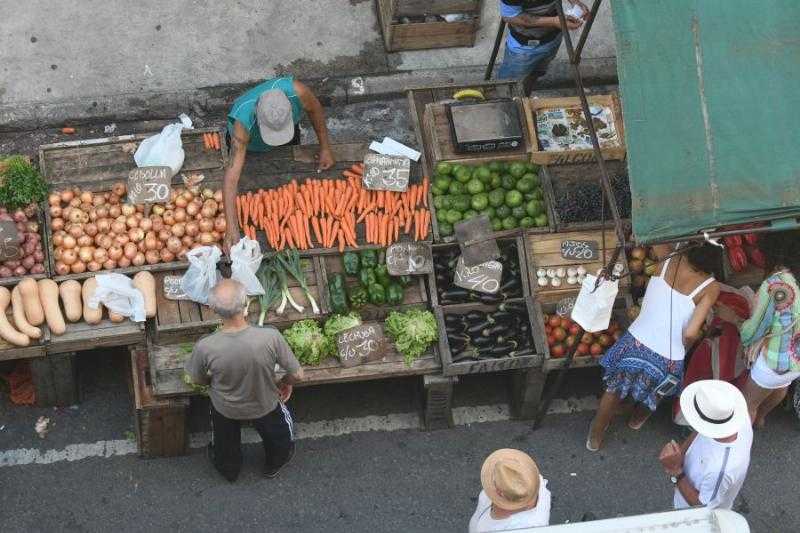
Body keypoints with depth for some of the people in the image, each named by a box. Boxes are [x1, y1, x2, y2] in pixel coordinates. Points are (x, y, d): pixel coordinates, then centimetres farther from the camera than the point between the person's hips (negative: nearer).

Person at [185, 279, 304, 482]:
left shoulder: (205, 347, -35)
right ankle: (274, 464, 62)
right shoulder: (271, 337, -37)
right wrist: (285, 383, 2)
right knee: (279, 439, 36)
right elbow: (297, 374, -22)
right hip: (264, 406, 0)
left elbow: (197, 380, -12)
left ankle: (228, 470, 63)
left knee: (225, 444, 35)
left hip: (225, 409, 1)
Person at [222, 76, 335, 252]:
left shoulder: (296, 91, -46)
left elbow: (315, 109, -20)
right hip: (249, 145, -2)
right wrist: (232, 229, -59)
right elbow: (232, 175, -52)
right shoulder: (243, 122, -50)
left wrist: (325, 148, -15)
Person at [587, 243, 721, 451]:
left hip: (635, 345, 2)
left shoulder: (667, 261, -7)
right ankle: (638, 418, 61)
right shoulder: (710, 288, -15)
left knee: (615, 390, 31)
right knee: (654, 393, 35)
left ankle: (595, 437, 49)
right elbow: (690, 334, -16)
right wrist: (682, 348, 3)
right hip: (668, 360, -2)